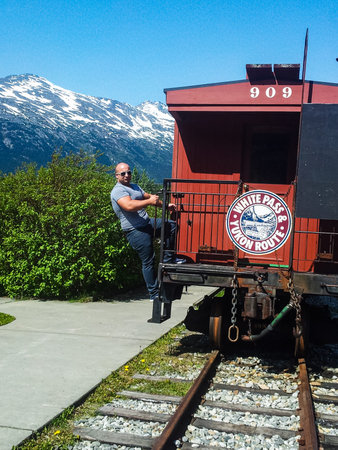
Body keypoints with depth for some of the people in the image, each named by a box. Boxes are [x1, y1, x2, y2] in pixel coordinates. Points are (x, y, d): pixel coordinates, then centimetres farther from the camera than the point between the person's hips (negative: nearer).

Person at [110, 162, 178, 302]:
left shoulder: (134, 187, 20)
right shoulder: (118, 191, -13)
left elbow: (148, 196, 28)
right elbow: (129, 206, -29)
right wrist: (150, 201, -27)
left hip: (147, 223, 9)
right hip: (135, 231, -9)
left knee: (171, 226, 11)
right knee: (148, 261, -6)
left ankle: (168, 260, 15)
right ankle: (154, 294, 3)